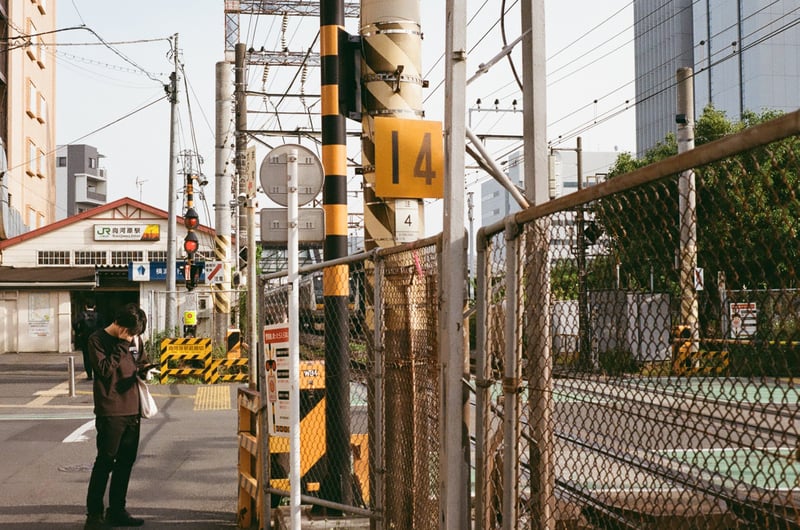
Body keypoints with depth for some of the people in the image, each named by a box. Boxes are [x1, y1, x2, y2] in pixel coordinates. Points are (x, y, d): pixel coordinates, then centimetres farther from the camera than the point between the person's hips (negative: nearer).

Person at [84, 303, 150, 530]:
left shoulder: (133, 339, 11)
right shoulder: (97, 339, -6)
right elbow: (105, 369, -17)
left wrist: (144, 369, 1)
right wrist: (122, 346, -17)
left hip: (132, 409, 6)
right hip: (110, 411, -6)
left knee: (126, 461, 10)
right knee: (105, 462, -4)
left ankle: (116, 511, 20)